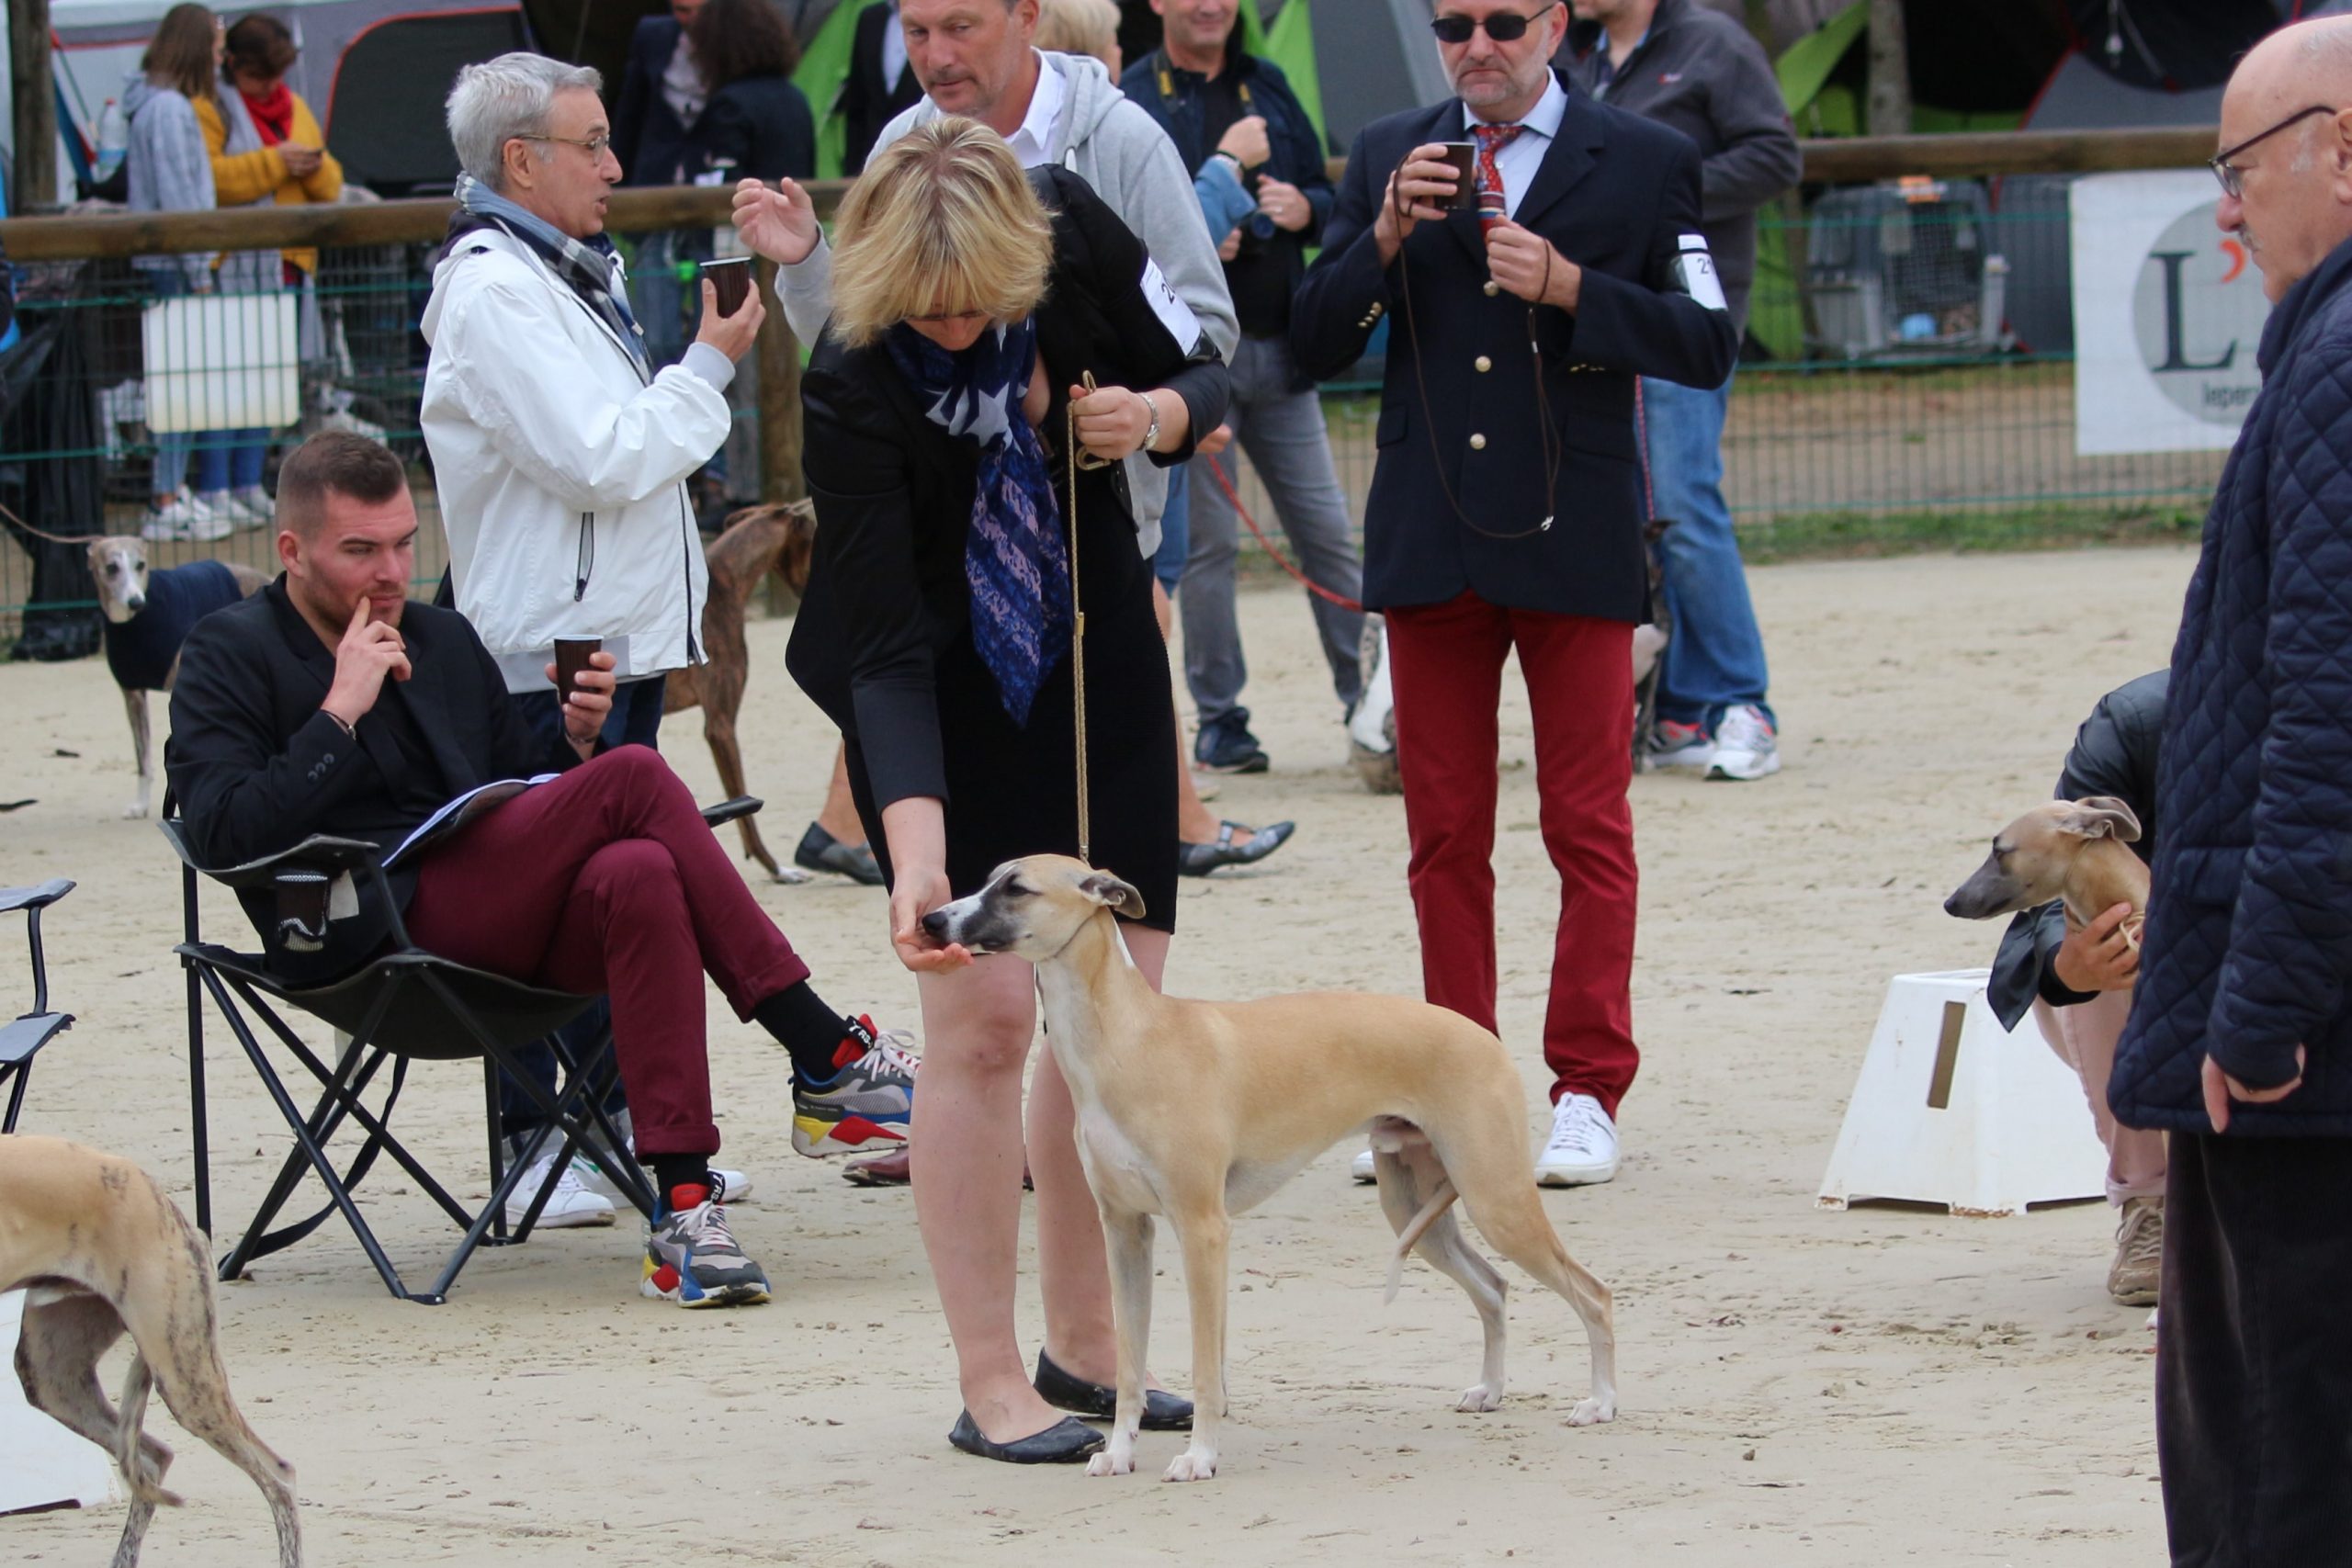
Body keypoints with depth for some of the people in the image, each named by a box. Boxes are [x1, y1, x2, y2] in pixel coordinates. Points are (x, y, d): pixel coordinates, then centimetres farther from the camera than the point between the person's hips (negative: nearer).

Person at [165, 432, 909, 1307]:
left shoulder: (444, 642, 26)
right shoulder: (230, 656, 7)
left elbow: (523, 792, 28)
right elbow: (223, 833, -8)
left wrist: (575, 740, 7)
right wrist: (341, 713, -11)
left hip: (504, 924, 6)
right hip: (376, 932, -6)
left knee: (639, 874, -31)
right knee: (635, 778, -23)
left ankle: (684, 1211, -37)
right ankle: (830, 1059, -21)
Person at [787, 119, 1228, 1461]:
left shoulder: (1071, 228, -18)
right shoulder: (853, 392, -29)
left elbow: (1203, 372, 0)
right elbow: (885, 647, -30)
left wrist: (1153, 418, -23)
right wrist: (916, 851, -41)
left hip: (1100, 661, 5)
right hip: (943, 700, -5)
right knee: (983, 1019, -12)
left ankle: (1084, 1345, 16)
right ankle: (991, 1383, -5)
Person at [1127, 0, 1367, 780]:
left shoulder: (1268, 87, 14)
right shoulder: (1132, 99, -5)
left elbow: (1326, 197, 17)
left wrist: (1303, 208, -5)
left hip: (1278, 348, 5)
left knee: (1327, 529, 4)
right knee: (1206, 542, 0)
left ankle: (1367, 696, 8)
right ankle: (1218, 720, 8)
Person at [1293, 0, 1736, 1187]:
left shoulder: (1644, 163, 4)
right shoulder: (1386, 156, 11)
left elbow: (1707, 343, -2)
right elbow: (1313, 343, 7)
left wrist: (1568, 287, -14)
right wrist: (1386, 236, -9)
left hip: (1572, 542, -3)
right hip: (1430, 544, 3)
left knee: (1588, 829, -2)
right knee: (1443, 834, 6)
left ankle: (1586, 1091, 3)